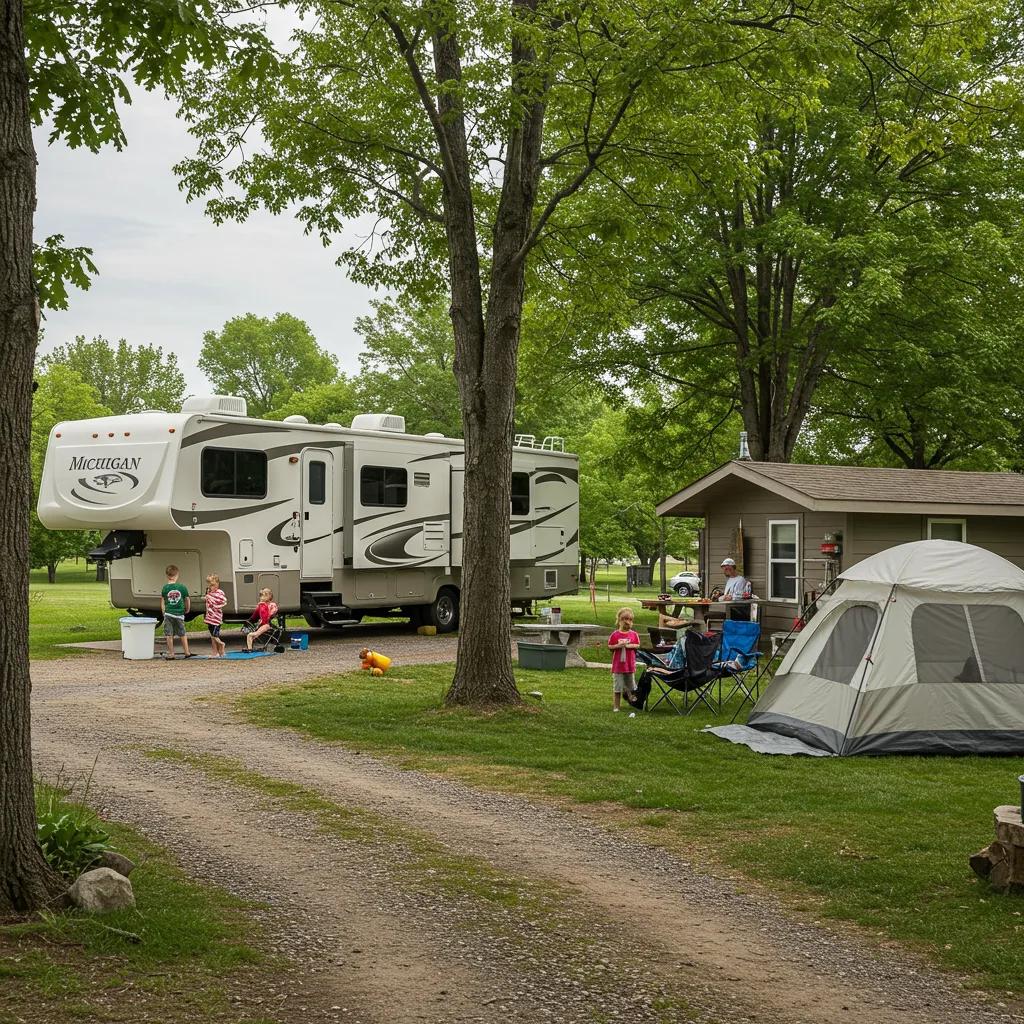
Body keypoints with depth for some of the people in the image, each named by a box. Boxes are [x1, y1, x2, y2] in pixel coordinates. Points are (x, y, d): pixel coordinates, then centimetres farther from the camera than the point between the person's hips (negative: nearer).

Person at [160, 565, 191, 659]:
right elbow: (187, 600, 6)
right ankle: (187, 652, 18)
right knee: (182, 634, 13)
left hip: (168, 613, -1)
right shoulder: (182, 587, -4)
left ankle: (171, 653, 6)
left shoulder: (165, 588, -4)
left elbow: (162, 601, 2)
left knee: (169, 635, 5)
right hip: (179, 614, 1)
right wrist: (187, 610, 24)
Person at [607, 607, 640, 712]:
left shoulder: (633, 634, 0)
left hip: (630, 665, 2)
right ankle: (616, 706, 12)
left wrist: (629, 645, -14)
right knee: (617, 687, 4)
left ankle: (632, 701, 32)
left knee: (631, 686, 14)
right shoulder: (615, 635, -6)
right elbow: (609, 647, -3)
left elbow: (638, 646, 1)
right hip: (618, 665, -2)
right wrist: (618, 646, -19)